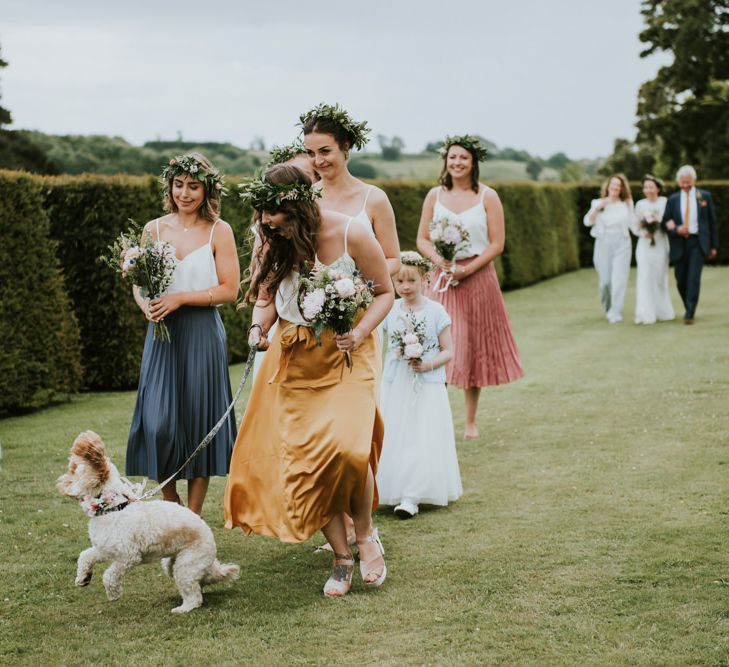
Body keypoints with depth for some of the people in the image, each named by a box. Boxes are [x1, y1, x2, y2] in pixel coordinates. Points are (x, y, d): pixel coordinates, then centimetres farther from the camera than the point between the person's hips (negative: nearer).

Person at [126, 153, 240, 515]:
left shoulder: (219, 231, -1)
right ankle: (170, 503, 18)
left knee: (198, 421, 2)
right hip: (162, 334, 2)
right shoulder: (154, 229, 8)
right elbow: (139, 284, 10)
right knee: (158, 422, -5)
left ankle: (193, 516, 13)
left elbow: (229, 290, -6)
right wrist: (147, 306, -12)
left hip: (202, 334, -2)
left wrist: (180, 299, -15)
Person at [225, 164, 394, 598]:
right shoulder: (276, 244, 0)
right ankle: (342, 557, 12)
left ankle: (366, 533, 6)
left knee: (347, 449, -22)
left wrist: (360, 332, -18)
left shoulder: (352, 236, -13)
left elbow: (384, 292, -2)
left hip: (345, 355, -4)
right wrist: (259, 326, -8)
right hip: (294, 359, 4)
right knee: (304, 457, -1)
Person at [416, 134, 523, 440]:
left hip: (477, 277, -1)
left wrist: (468, 269, -15)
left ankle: (471, 421, 18)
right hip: (442, 278, 1)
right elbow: (422, 239, 5)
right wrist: (439, 261, -14)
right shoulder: (435, 195, 5)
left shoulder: (488, 196, -1)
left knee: (475, 349, 7)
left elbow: (497, 244, -4)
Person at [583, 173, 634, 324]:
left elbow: (632, 223, 12)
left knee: (619, 278, -12)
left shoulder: (627, 204, 10)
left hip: (622, 243, 0)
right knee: (605, 280, 2)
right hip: (603, 243, 1)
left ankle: (615, 313, -12)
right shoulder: (598, 203, 8)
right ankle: (607, 308, 24)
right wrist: (597, 208, -14)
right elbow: (587, 222, -1)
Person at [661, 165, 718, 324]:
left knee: (694, 277, -14)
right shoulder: (673, 199, 9)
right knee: (681, 280, 4)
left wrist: (714, 245, 4)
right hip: (679, 244, 2)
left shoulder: (705, 196, 6)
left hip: (698, 243, -2)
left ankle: (689, 314, -13)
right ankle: (689, 308, 25)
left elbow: (712, 221, 7)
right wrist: (675, 229, -12)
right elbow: (665, 222, 9)